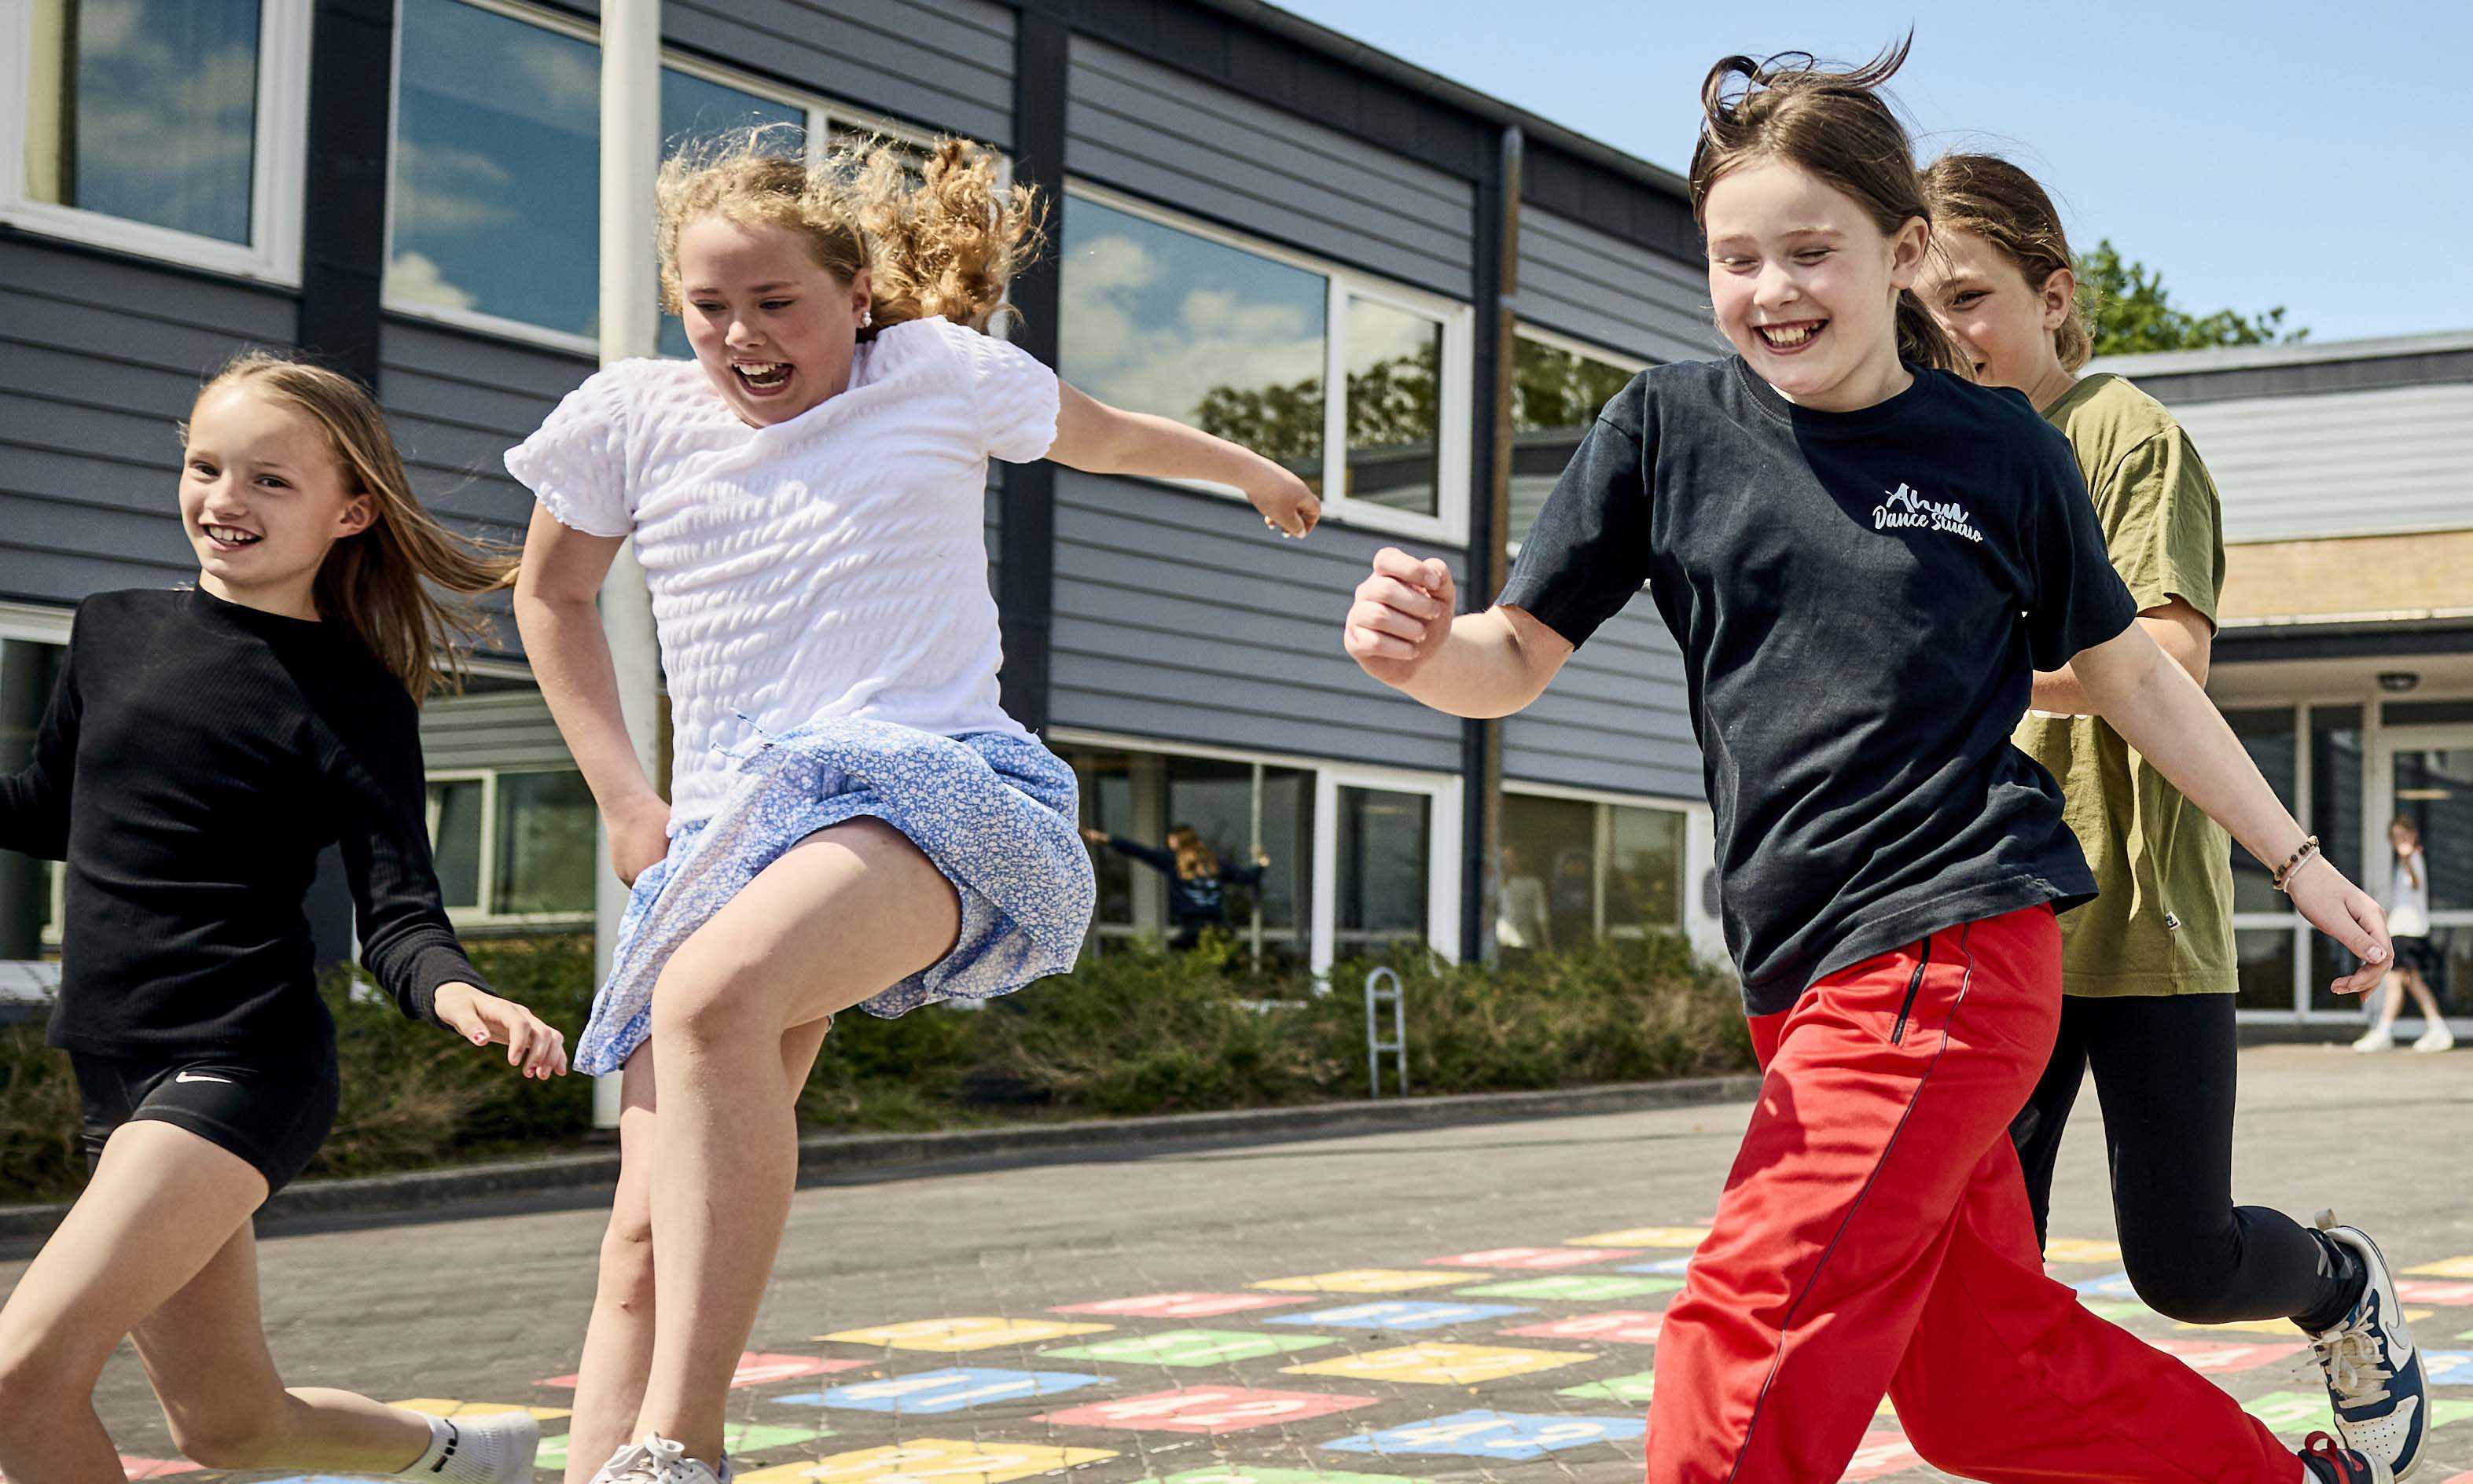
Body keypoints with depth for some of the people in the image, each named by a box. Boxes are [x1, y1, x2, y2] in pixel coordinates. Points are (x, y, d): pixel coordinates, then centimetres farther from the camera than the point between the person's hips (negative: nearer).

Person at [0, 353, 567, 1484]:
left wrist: (457, 995, -32)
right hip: (120, 1080, 7)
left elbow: (397, 921, -11)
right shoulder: (113, 634, 9)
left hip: (240, 1065, -7)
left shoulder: (353, 699, -7)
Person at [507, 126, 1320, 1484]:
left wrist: (1250, 470, 45)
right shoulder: (631, 419, 11)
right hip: (726, 826, 5)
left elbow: (1109, 437, 27)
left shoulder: (938, 374, 6)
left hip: (931, 785, -4)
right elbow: (552, 594, 28)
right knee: (650, 1240, -10)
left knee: (713, 997, -36)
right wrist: (622, 799, 18)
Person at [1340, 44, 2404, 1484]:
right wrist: (1418, 649, -21)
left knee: (1748, 1344, -16)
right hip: (1802, 974, 4)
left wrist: (2297, 857, 17)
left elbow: (2129, 672, 13)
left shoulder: (2000, 446, 0)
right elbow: (1517, 659, 2)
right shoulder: (1668, 425, 4)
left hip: (1954, 948, -4)